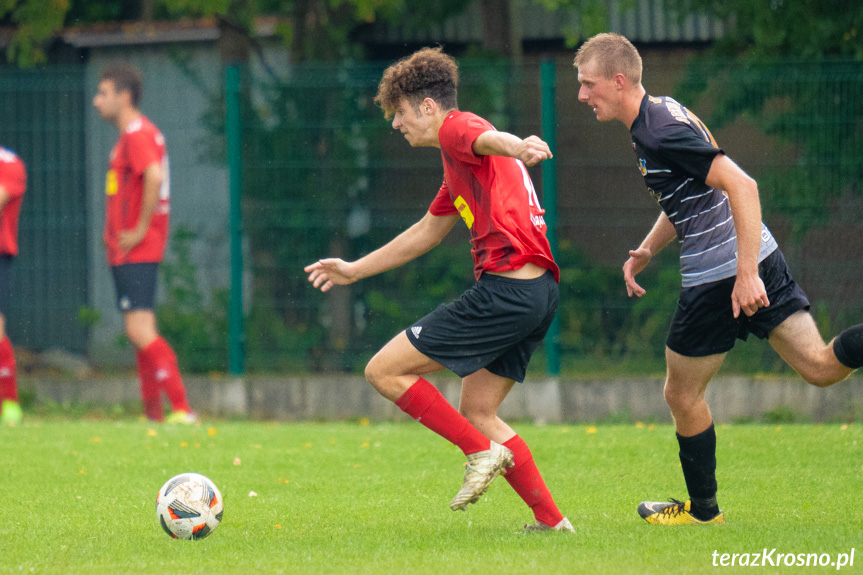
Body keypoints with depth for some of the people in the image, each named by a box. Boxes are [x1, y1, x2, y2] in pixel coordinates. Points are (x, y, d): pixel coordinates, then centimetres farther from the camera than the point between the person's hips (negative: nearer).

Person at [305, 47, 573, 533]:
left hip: (505, 288, -10)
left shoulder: (457, 128, -3)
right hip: (540, 293, 10)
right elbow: (426, 233, 41)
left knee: (384, 371, -3)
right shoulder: (461, 164, 28)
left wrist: (517, 147, -54)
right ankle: (551, 520, 10)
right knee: (476, 412, 17)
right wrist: (355, 270, 50)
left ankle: (483, 451, -8)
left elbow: (489, 138, -29)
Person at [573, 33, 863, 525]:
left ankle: (702, 508, 21)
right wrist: (647, 250, 15)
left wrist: (746, 275, -30)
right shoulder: (661, 116, 13)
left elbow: (741, 186, -27)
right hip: (756, 260, 9)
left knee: (683, 396, 8)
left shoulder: (662, 131, -18)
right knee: (820, 367, 2)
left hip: (723, 275, -9)